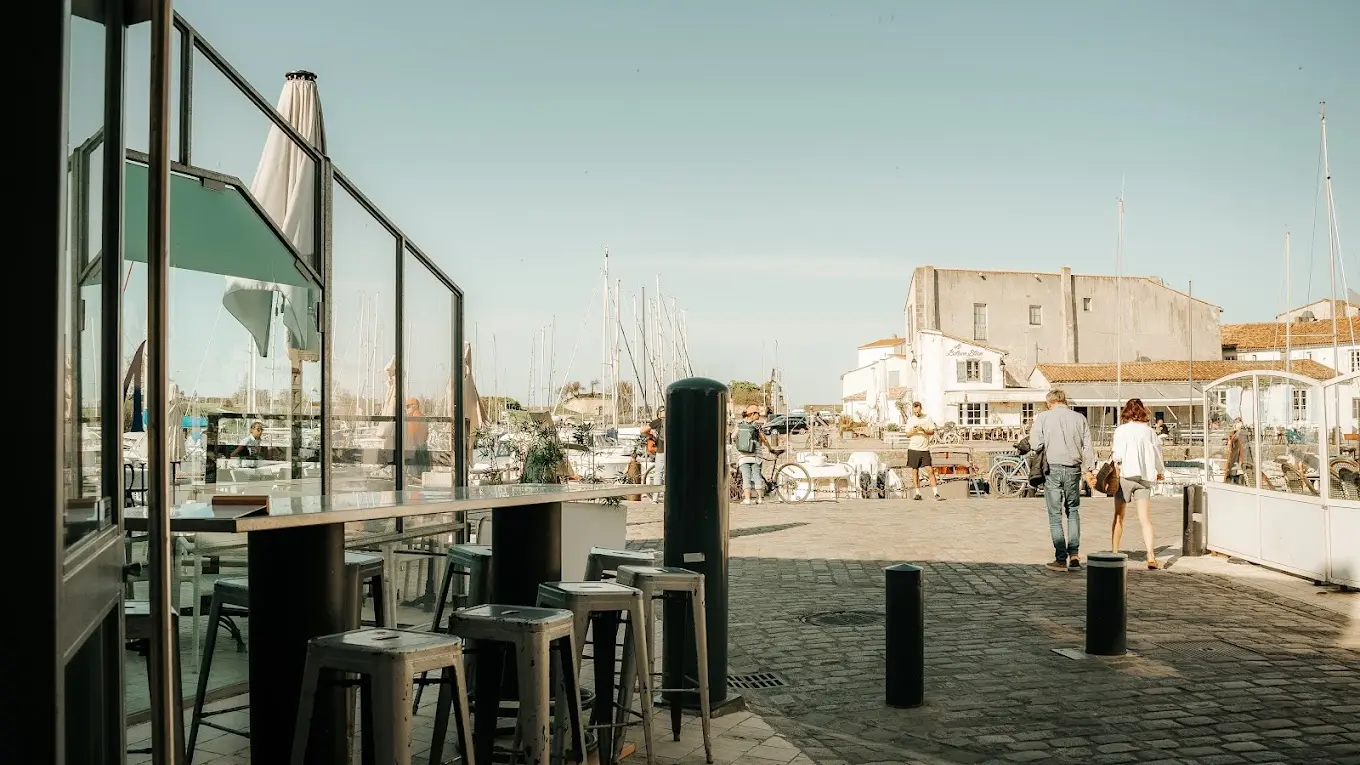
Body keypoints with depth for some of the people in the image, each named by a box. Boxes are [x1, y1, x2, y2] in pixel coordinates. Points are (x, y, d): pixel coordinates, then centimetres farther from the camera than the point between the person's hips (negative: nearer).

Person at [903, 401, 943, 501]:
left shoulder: (927, 418, 3)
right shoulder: (910, 419, 8)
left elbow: (932, 432, 1)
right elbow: (907, 435, 9)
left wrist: (923, 430, -17)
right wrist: (912, 431, -12)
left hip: (925, 449, -2)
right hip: (913, 449, 2)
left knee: (930, 471, -8)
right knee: (915, 471, 3)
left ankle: (936, 494, -9)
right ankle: (917, 493, 11)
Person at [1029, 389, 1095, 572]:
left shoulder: (1043, 417, -3)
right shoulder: (1080, 418, 5)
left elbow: (1035, 444, -8)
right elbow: (1087, 447, 5)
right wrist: (1087, 470, 12)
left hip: (1052, 469, -2)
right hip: (1073, 469, 3)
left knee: (1055, 515, 4)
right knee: (1073, 511, 17)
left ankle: (1061, 558, 4)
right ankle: (1074, 554, 7)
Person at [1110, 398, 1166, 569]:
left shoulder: (1121, 430, -6)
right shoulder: (1150, 431, 3)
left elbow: (1118, 455, -13)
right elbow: (1157, 453, 12)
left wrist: (1112, 451, 10)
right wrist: (1160, 471, 29)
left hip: (1126, 475, -2)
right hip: (1145, 477, 2)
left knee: (1118, 516, 10)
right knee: (1145, 518, 0)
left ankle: (1114, 553, 15)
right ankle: (1150, 555, -12)